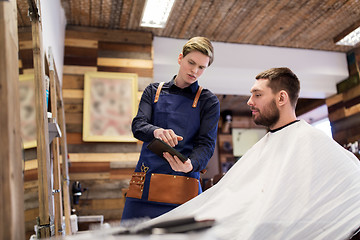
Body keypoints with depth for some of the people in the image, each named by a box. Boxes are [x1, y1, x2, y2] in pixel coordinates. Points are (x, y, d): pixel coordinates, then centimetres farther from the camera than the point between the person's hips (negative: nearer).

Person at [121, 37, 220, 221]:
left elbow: (207, 143, -1)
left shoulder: (209, 101, 9)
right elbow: (138, 125, 1)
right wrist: (156, 131, -23)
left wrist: (190, 164, -23)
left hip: (182, 187, -1)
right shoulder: (154, 91, 14)